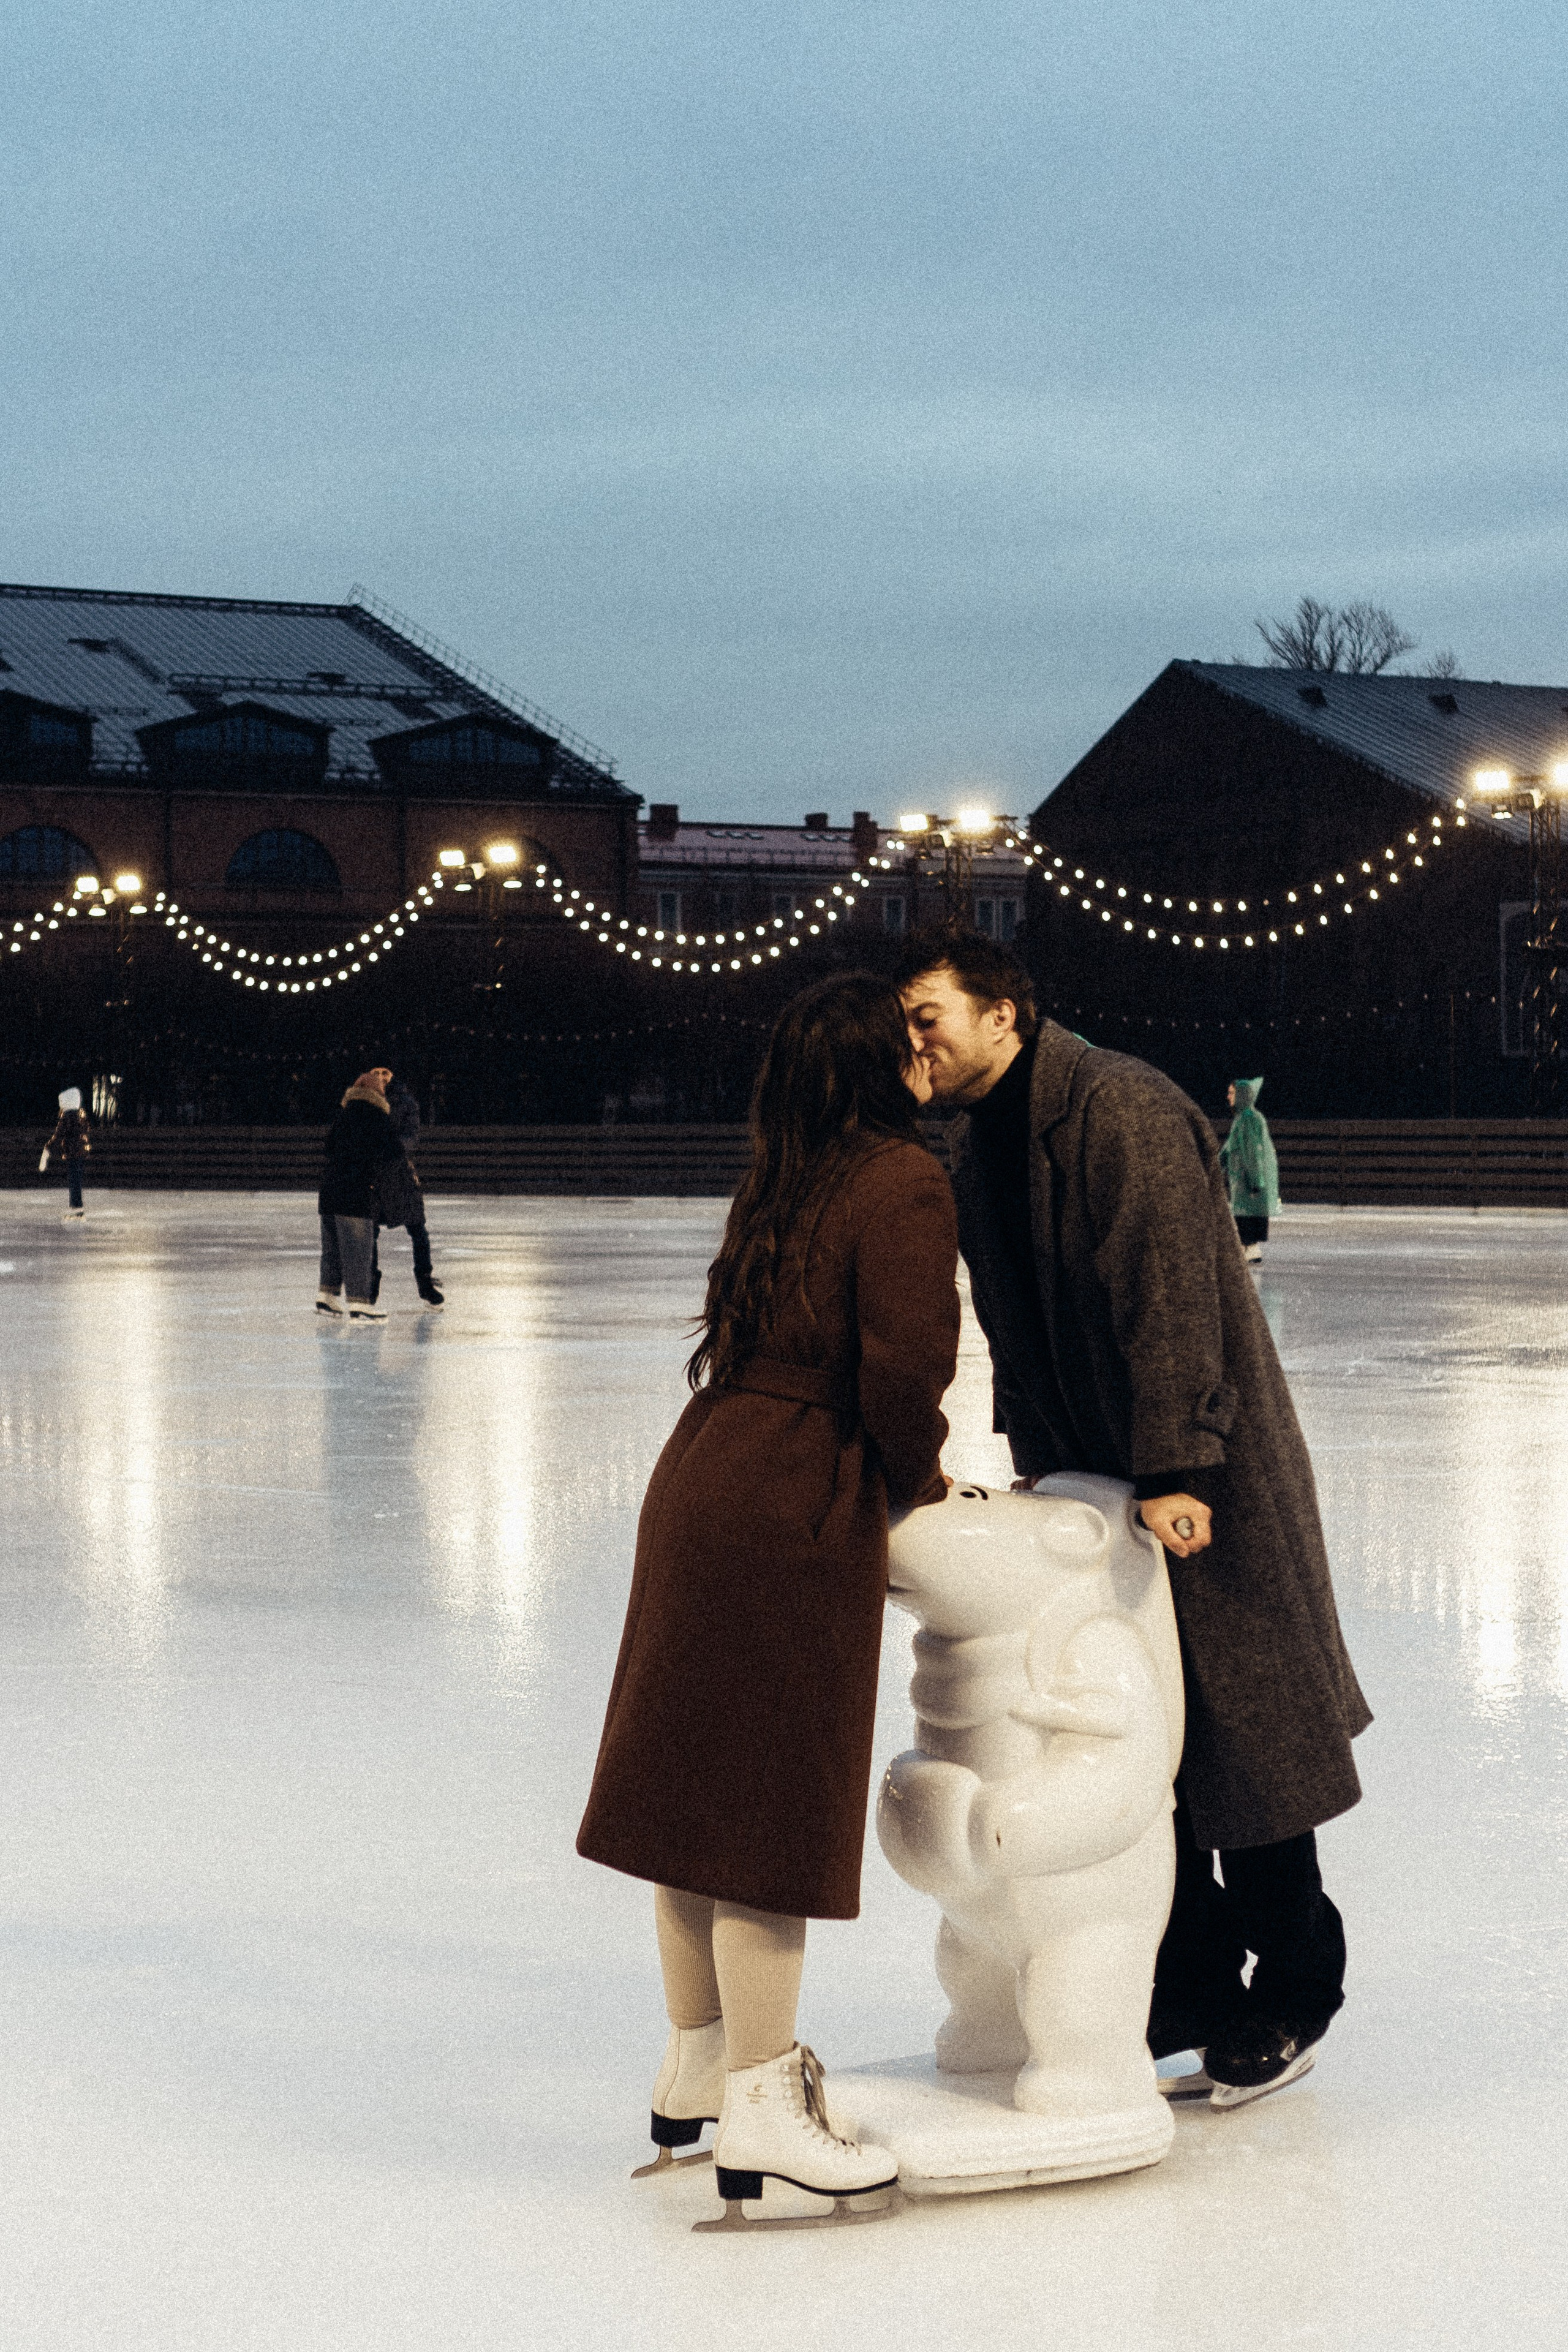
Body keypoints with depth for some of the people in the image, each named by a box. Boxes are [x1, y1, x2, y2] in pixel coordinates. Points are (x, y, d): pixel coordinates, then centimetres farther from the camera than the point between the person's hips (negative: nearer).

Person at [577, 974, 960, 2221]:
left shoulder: (788, 1181, 13)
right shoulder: (904, 1183, -12)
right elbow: (901, 1378, -19)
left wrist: (900, 1479, 15)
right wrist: (920, 1485, 0)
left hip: (702, 1486, 8)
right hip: (791, 1521, -8)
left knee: (704, 1793, 17)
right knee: (774, 1813, -1)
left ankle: (699, 2061, 30)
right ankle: (758, 2108, 6)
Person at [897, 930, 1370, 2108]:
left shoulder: (1123, 1110, -19)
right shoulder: (978, 1145, 9)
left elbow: (1165, 1298, -25)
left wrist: (1175, 1471, -28)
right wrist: (1041, 1470, 11)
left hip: (1208, 1483, -8)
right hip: (1095, 1479, 8)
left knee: (1245, 1735, 0)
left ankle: (1290, 1998, 13)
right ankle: (1192, 1987, 21)